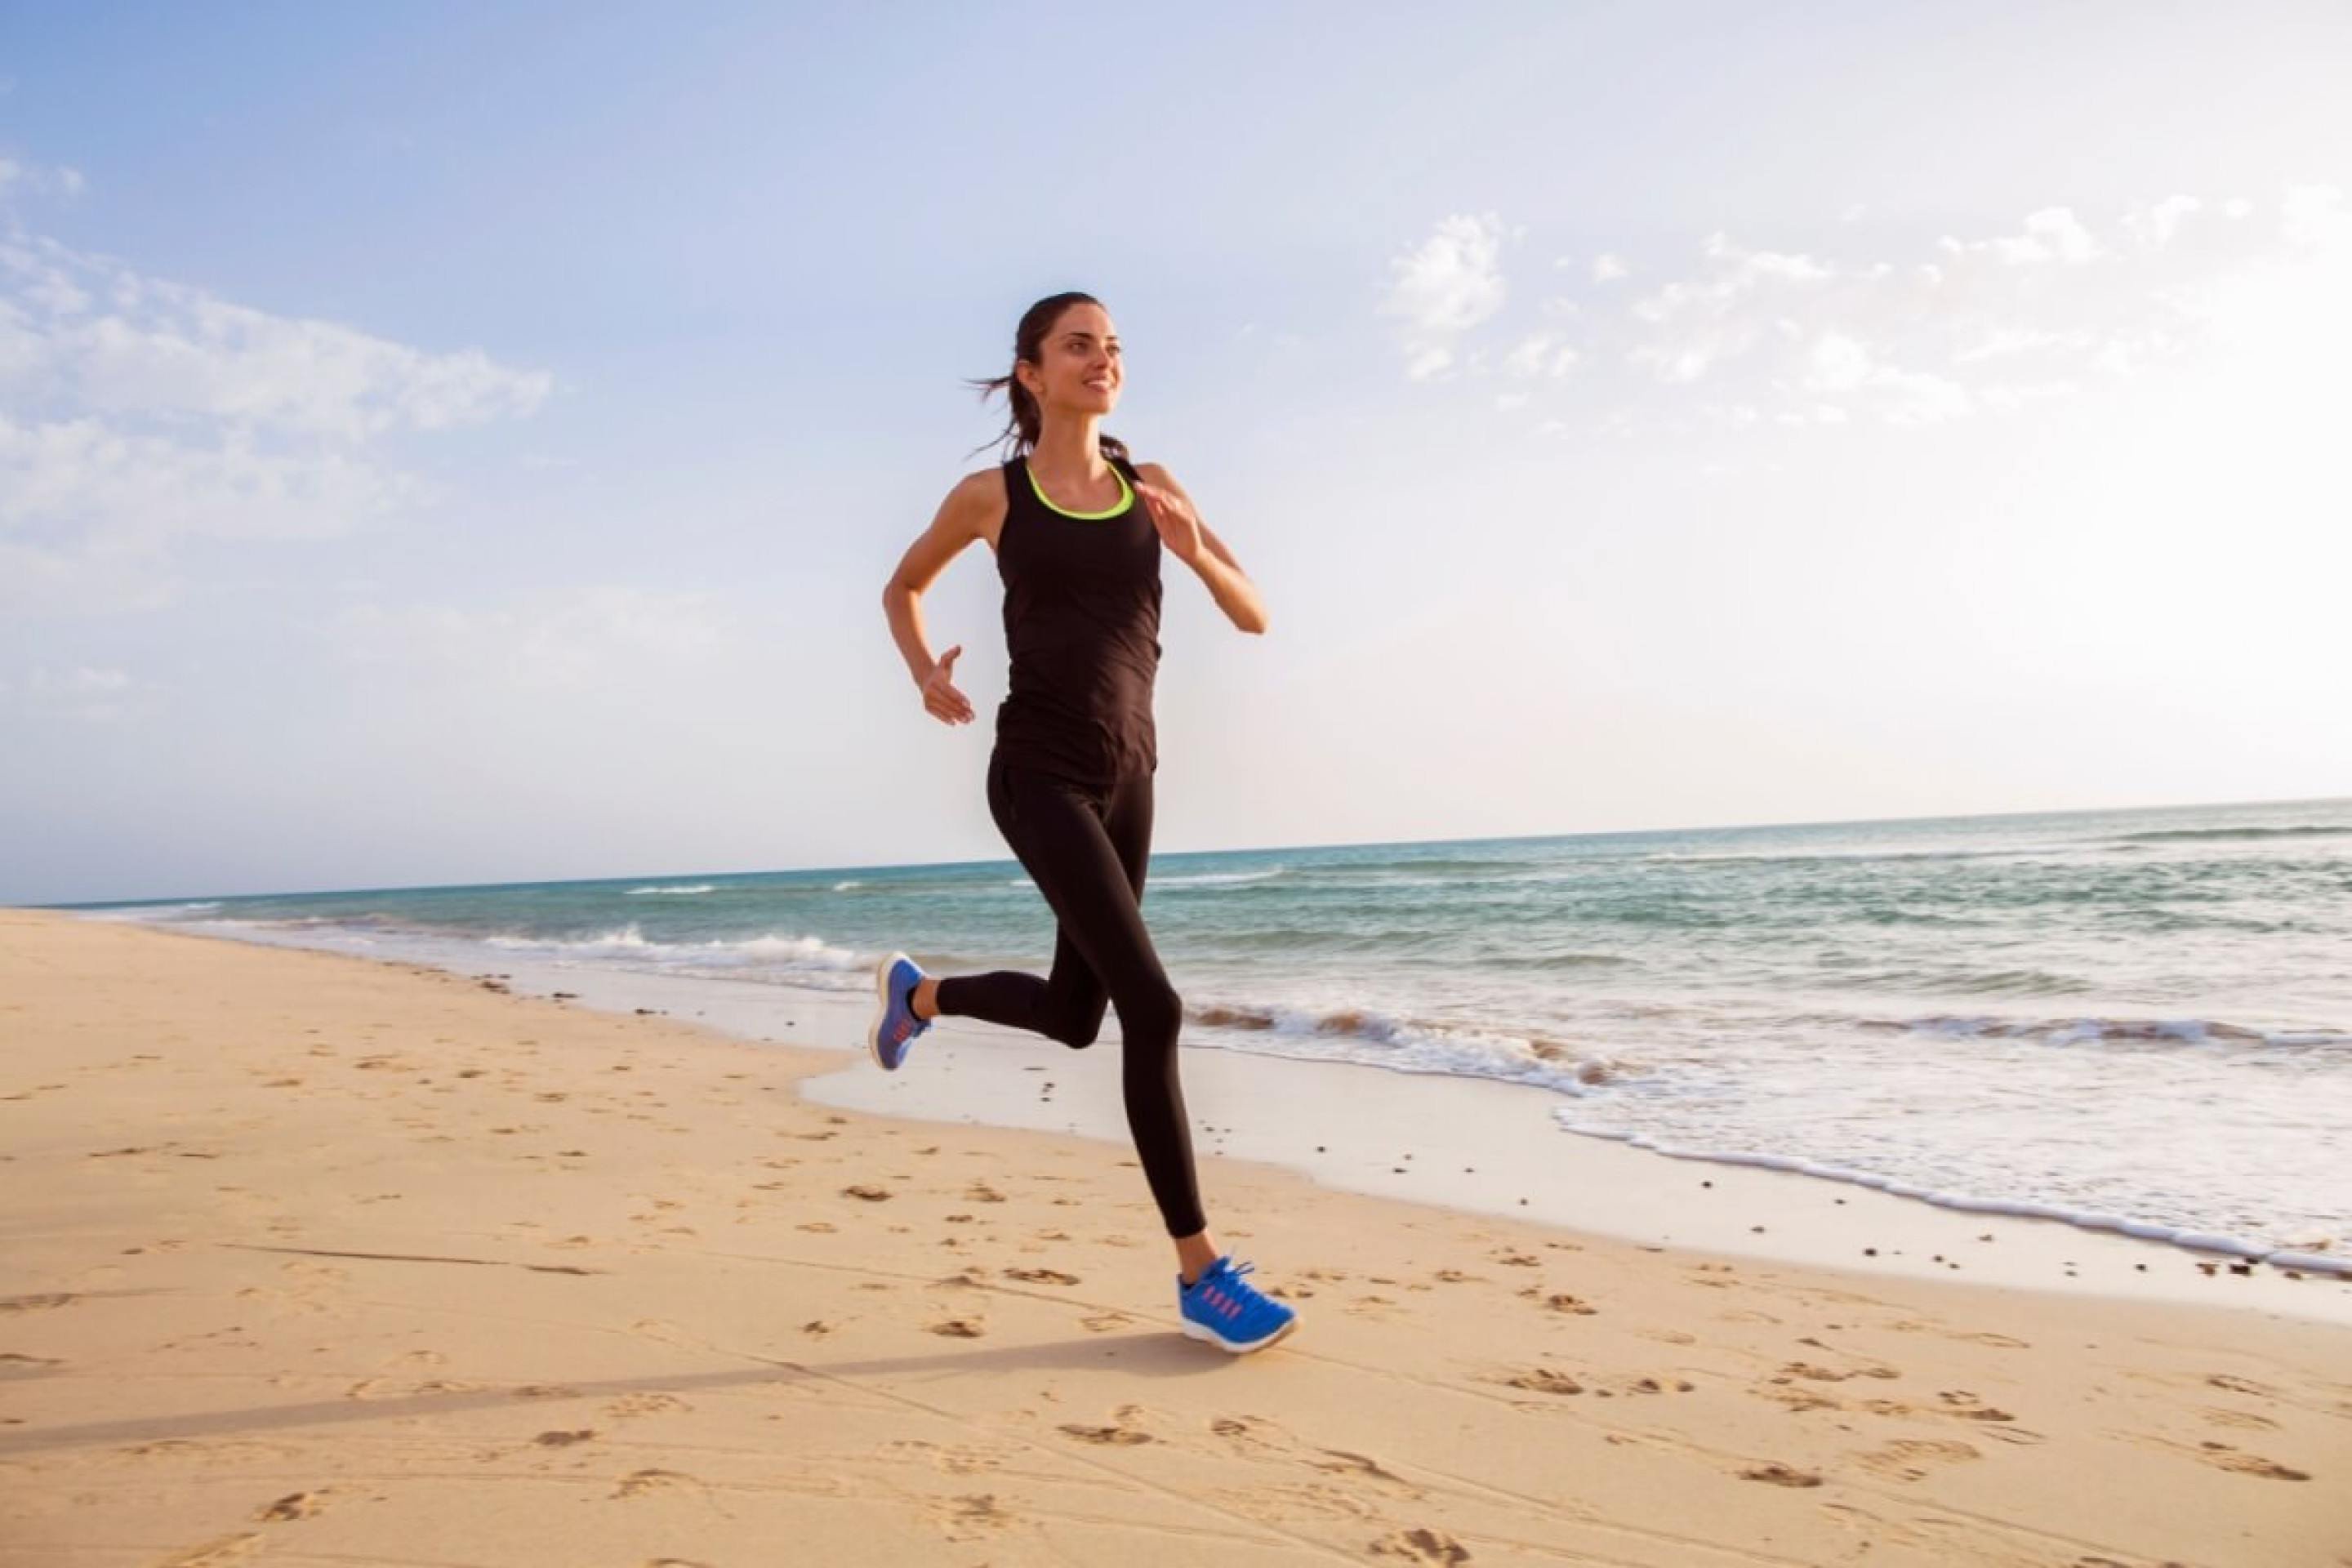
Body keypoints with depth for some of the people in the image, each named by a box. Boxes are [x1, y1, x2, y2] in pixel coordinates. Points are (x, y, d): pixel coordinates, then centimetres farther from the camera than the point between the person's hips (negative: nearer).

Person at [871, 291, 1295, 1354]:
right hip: (1040, 775, -6)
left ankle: (918, 992, 46)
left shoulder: (1150, 487, 7)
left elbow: (1255, 617, 5)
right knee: (1151, 1006, -17)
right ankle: (1200, 1274, -5)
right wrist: (926, 674, -4)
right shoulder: (992, 495, -1)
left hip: (1127, 776, 6)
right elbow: (901, 588, 15)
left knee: (1074, 1014, 16)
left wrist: (1193, 549, -14)